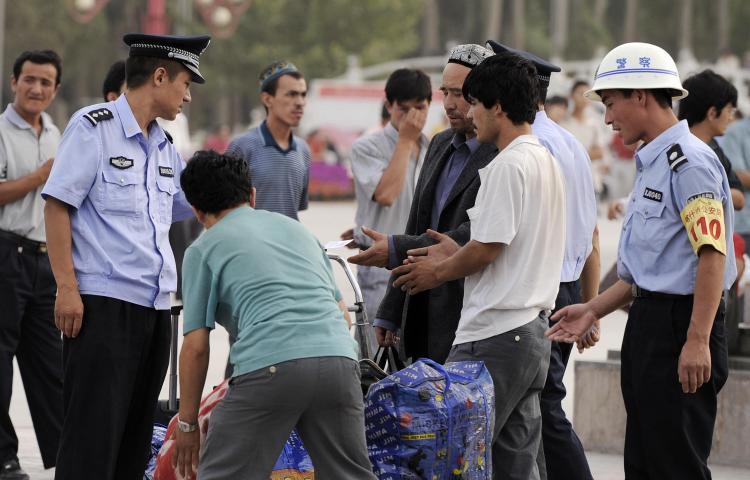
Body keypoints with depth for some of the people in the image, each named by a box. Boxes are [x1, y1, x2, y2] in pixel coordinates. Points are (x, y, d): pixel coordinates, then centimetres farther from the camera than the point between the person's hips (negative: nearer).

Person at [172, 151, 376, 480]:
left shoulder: (204, 249, 13)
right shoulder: (295, 227, 29)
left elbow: (196, 347, 8)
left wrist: (187, 422, 16)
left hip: (271, 366, -5)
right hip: (339, 357, 5)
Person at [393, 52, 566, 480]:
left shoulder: (508, 164, -14)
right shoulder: (549, 162, 17)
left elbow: (487, 248, -17)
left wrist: (438, 272, 0)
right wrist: (457, 257, 17)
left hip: (495, 336, -10)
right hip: (533, 331, 10)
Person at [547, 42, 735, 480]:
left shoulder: (689, 161, -15)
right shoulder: (652, 163, 17)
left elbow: (712, 255, -22)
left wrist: (697, 341, -26)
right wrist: (594, 310, 21)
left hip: (680, 324, -10)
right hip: (647, 322, 10)